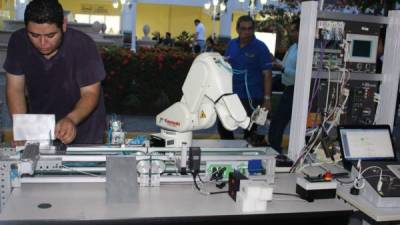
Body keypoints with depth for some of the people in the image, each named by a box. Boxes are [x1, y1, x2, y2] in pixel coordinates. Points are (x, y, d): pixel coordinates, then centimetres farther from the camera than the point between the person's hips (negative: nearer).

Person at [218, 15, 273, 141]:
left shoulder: (260, 48, -9)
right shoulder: (231, 44, 5)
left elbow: (267, 74, -10)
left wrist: (267, 99, -16)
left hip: (252, 97, -5)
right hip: (231, 95, 5)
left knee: (249, 131, 8)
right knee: (222, 127, 11)